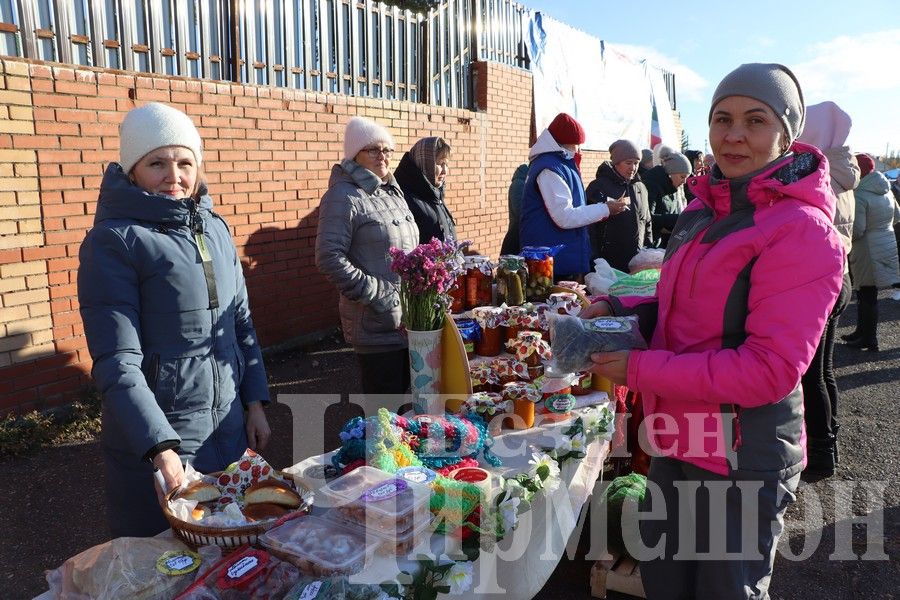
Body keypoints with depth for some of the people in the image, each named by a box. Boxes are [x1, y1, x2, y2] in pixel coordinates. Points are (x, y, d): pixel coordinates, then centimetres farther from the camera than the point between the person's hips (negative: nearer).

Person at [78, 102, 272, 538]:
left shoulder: (215, 229, 6)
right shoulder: (113, 241, -12)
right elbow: (117, 363, -18)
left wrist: (255, 402, 6)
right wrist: (161, 448, -26)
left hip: (231, 427, 5)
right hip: (155, 434, -5)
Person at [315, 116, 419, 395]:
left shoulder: (392, 192, 15)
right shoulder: (344, 196, -11)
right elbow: (329, 257, -19)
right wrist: (375, 295, -20)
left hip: (408, 319, 8)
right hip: (376, 324, -8)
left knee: (403, 391, 18)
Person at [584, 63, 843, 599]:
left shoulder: (802, 229, -19)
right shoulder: (703, 211, 5)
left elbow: (770, 369, -25)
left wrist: (640, 369, -22)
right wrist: (620, 311, 0)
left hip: (742, 465, -7)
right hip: (676, 446, 7)